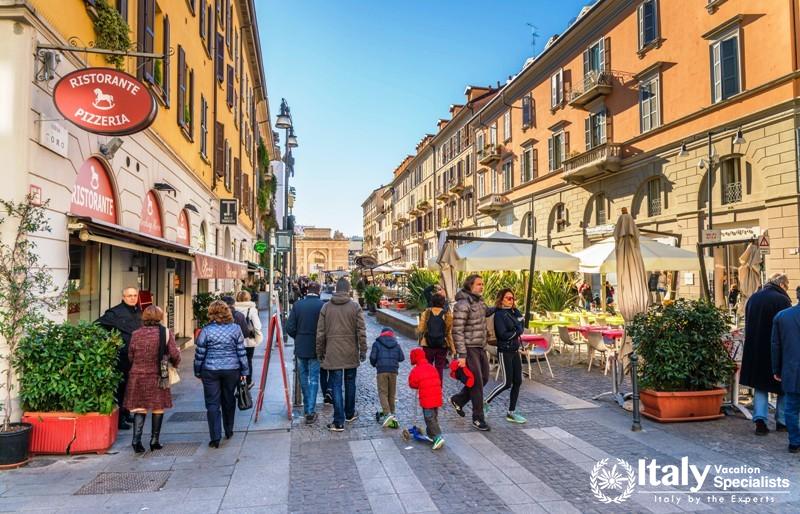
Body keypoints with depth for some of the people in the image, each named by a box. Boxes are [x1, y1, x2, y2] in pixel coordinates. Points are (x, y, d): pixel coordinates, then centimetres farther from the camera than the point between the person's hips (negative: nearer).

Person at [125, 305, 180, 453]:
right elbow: (174, 354, -10)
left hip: (137, 376, 2)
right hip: (157, 376, -2)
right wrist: (175, 364, 12)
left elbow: (130, 356, 6)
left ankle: (136, 440, -2)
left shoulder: (135, 334, -1)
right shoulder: (165, 333, -8)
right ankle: (154, 441, 14)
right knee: (158, 408, 11)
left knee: (139, 408, 9)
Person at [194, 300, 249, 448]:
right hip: (232, 370, 2)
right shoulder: (235, 328, -2)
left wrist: (198, 372, 10)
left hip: (210, 371, -2)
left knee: (212, 404, 3)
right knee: (229, 401, 17)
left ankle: (215, 438, 0)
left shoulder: (206, 330, -6)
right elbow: (241, 352, 0)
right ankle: (229, 432, 30)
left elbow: (199, 353, -2)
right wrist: (244, 371, 8)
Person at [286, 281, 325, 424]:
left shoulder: (297, 305, -4)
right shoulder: (322, 305, -12)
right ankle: (311, 411, 2)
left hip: (300, 348, 3)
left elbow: (289, 328, -4)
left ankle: (307, 408, 29)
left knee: (303, 377, 18)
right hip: (316, 348, -3)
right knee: (314, 378, 5)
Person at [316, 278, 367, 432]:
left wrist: (320, 352, 10)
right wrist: (363, 350, 3)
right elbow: (361, 332, -5)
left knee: (336, 386, 2)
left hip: (332, 354, 0)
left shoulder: (326, 307, -1)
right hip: (351, 354, 1)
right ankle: (350, 414, 32)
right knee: (350, 383, 17)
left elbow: (320, 333, 1)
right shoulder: (355, 307, -4)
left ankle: (339, 422, 2)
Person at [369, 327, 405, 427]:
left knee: (383, 392, -3)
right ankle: (391, 413, 21)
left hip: (382, 370, -3)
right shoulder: (396, 345, 13)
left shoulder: (377, 344, 4)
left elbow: (372, 357, -2)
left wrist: (374, 364, 18)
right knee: (392, 393, 14)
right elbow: (401, 358, 9)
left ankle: (387, 414, -18)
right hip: (393, 370, 3)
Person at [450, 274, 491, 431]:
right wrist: (462, 355, -21)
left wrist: (484, 346, 18)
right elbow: (457, 332, -19)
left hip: (481, 347, 9)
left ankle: (458, 400, 31)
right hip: (469, 348, -9)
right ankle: (478, 418, 11)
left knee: (484, 378, 14)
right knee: (477, 382, -3)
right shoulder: (462, 305, -17)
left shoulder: (479, 301, 10)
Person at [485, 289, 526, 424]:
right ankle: (485, 403, 12)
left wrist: (513, 333, -14)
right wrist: (517, 332, -6)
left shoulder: (514, 311, 10)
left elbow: (521, 328, 2)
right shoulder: (499, 314, -11)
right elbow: (503, 335, -17)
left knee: (517, 381, 7)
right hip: (504, 352, -7)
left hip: (515, 351, 7)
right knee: (507, 383, -5)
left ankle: (511, 413, 16)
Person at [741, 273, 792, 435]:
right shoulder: (782, 300, -12)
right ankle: (781, 421, 19)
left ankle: (760, 419, 0)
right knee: (784, 387, 13)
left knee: (760, 386, 11)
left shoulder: (753, 298, 6)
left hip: (755, 351, 5)